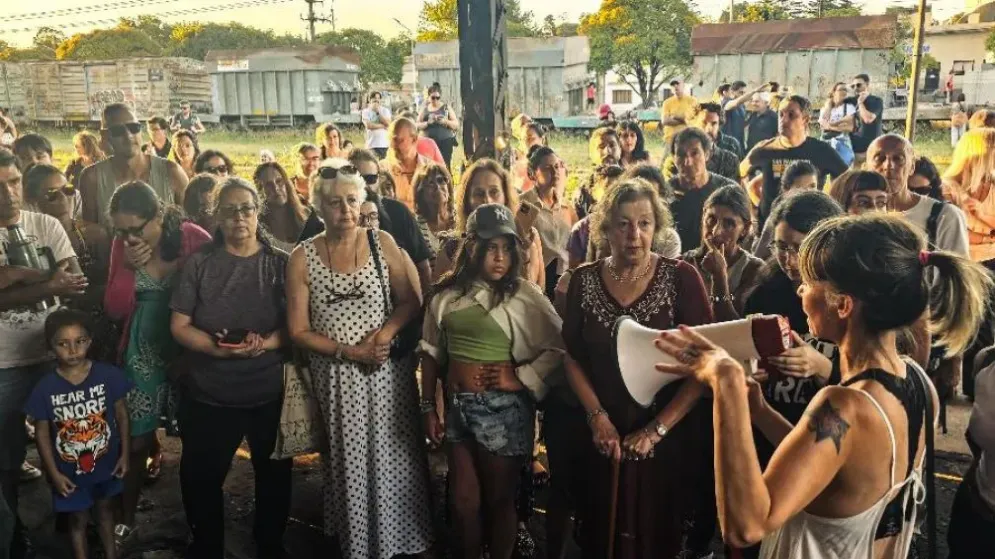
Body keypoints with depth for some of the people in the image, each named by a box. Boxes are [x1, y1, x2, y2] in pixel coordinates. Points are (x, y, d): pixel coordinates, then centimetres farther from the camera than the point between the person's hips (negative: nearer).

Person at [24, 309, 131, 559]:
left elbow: (122, 415, -5)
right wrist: (54, 473, -7)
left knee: (105, 511, 24)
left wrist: (124, 454, -2)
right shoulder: (46, 387, -18)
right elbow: (42, 432, -8)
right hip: (70, 472, -1)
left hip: (105, 465, 1)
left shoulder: (109, 375, -17)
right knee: (78, 520, 19)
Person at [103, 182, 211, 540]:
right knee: (136, 438, 6)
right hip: (142, 353, 3)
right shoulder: (123, 245, -2)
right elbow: (114, 310, -3)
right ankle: (126, 517, 27)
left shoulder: (194, 238, -13)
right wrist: (128, 267, -16)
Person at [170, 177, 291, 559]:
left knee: (274, 476, 13)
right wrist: (218, 347, -20)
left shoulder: (280, 264, -2)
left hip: (270, 391, 0)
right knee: (201, 478, 11)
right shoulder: (198, 264, -1)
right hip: (208, 393, 0)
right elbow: (179, 326, -3)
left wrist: (265, 344, -22)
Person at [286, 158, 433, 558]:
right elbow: (299, 331, -3)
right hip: (335, 378, 0)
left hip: (387, 373, 0)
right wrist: (348, 351, -15)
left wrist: (385, 331, -18)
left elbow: (410, 302, 1)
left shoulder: (382, 243, -2)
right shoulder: (302, 258, -3)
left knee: (391, 460, 6)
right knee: (347, 464, 10)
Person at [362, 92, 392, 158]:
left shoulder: (385, 110, 10)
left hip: (385, 144, 2)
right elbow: (368, 125, -11)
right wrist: (383, 126, -6)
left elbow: (388, 123, -6)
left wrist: (378, 112, -6)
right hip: (372, 145, -2)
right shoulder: (366, 111, 4)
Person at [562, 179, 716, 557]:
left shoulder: (681, 278, -10)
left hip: (672, 440, -2)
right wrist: (598, 417, -9)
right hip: (604, 440, 3)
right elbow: (572, 358, 3)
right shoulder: (584, 280, -2)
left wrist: (655, 430, -15)